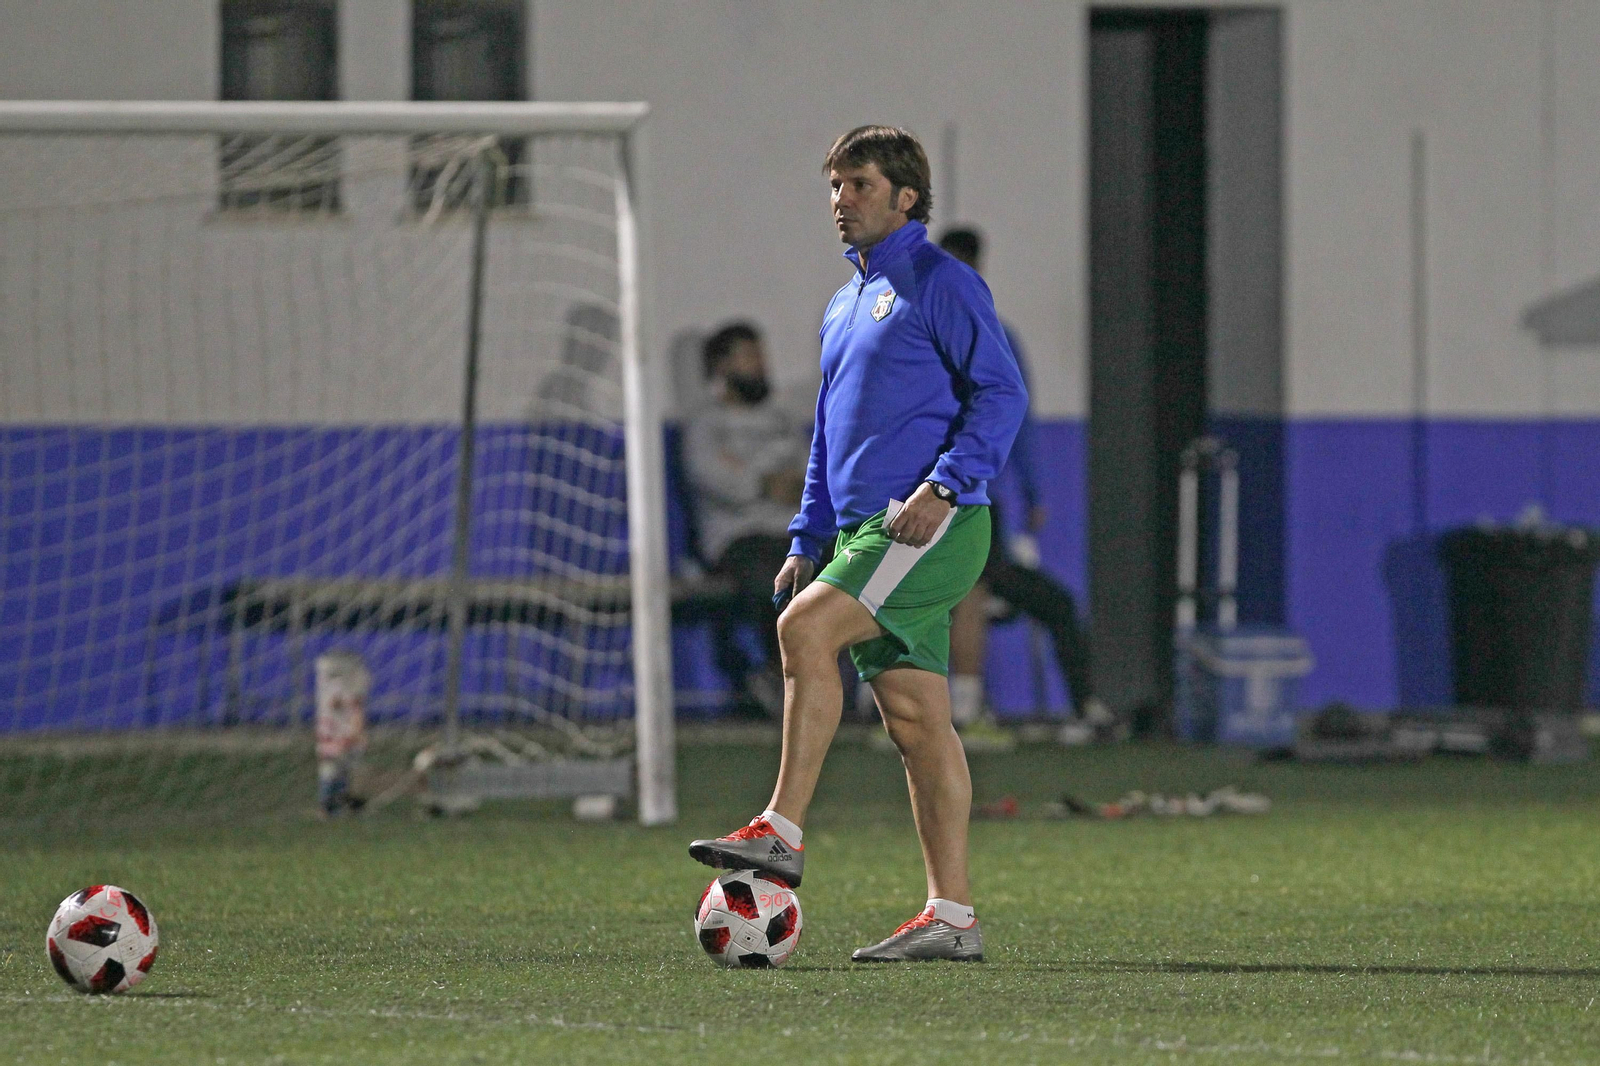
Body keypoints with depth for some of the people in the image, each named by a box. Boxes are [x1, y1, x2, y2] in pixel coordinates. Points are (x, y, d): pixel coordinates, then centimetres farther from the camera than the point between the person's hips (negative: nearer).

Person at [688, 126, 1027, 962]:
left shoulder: (941, 282, -4)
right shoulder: (845, 307, 22)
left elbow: (1002, 392, -12)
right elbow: (828, 437, 28)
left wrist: (944, 485, -22)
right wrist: (806, 544, 20)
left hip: (932, 526, -9)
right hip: (864, 531, 9)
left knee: (806, 628, -23)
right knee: (915, 719, 4)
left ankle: (782, 832, -23)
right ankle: (951, 916, 3)